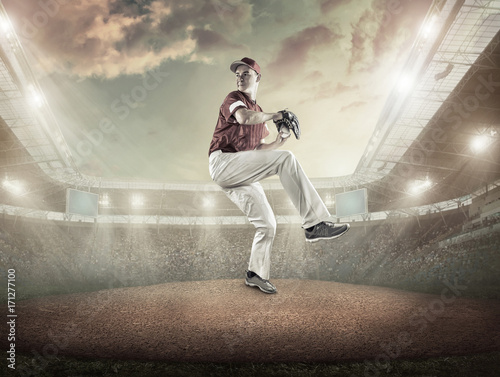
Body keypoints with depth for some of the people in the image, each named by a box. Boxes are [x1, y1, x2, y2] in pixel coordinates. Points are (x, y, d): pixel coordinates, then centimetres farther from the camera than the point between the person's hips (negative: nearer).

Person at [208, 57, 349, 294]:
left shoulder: (259, 113, 27)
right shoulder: (234, 99, 3)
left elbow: (257, 148, 28)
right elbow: (244, 117, -22)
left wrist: (277, 143, 12)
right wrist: (273, 115, -8)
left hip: (241, 176, 9)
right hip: (223, 162, -9)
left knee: (267, 225, 7)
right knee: (285, 159, -26)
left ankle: (256, 274, 28)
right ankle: (314, 224, -32)